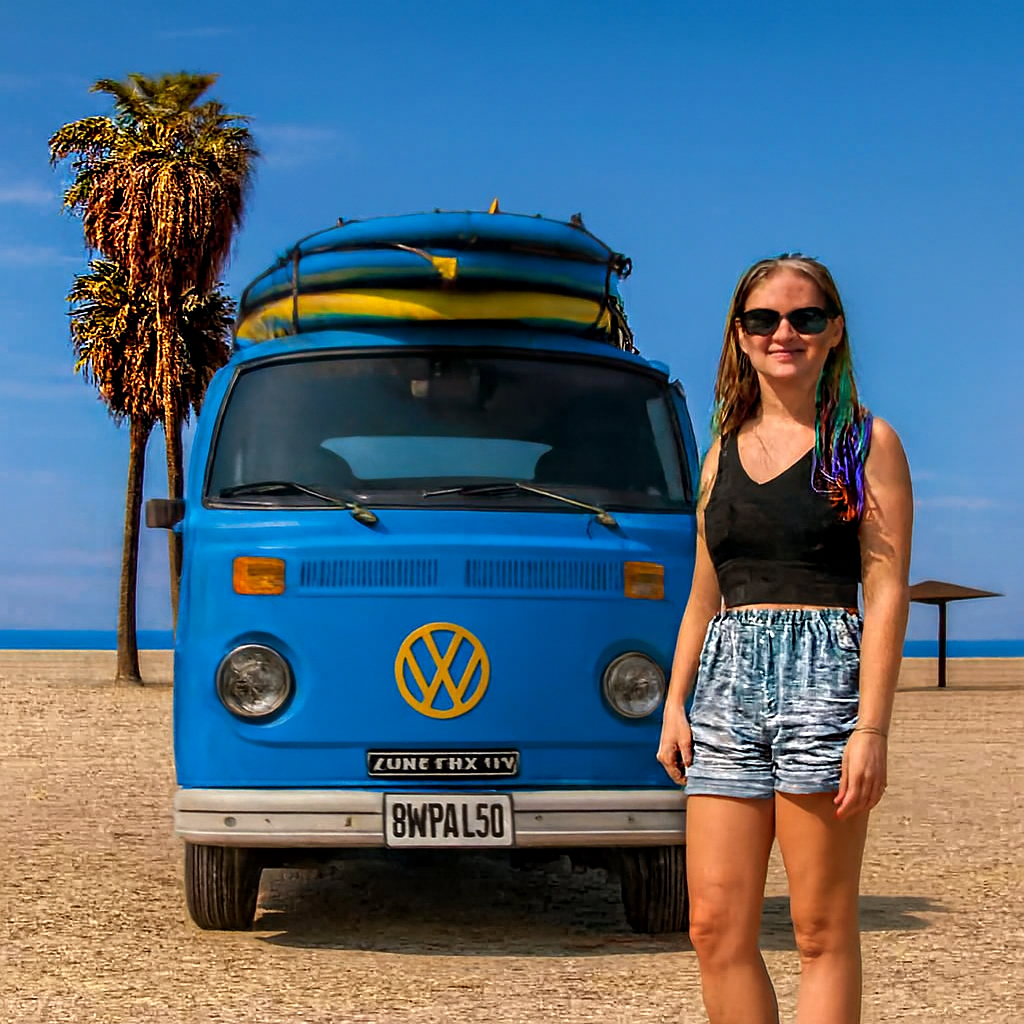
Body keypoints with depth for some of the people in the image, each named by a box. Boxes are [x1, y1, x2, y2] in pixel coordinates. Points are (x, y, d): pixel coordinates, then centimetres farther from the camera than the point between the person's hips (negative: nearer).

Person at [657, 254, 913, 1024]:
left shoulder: (867, 442, 2)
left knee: (823, 932, -1)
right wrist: (675, 704, 8)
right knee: (716, 928, 1)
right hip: (725, 679, 5)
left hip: (822, 673, -5)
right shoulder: (723, 452, 17)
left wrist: (872, 726, -14)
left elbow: (887, 590, -5)